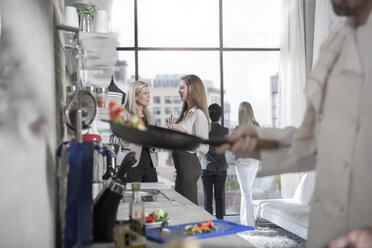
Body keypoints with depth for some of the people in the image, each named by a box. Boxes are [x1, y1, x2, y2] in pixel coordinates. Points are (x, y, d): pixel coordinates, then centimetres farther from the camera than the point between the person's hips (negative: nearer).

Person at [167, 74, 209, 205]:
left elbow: (204, 147, -20)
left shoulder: (199, 114, -16)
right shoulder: (187, 112, 14)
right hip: (182, 163, 10)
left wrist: (185, 132, -23)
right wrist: (174, 129, 14)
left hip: (188, 163, -10)